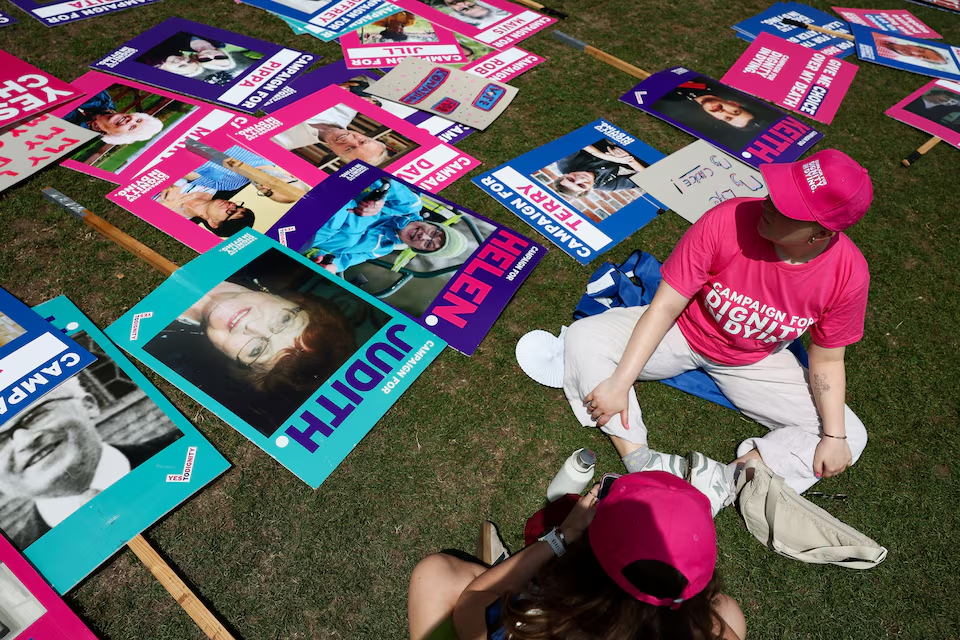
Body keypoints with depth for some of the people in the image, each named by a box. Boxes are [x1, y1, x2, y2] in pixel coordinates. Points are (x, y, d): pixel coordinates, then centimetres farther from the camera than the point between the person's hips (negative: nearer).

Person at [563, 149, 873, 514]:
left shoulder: (849, 274, -22)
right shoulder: (727, 220, -30)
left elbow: (826, 360, -6)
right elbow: (665, 307, -24)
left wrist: (834, 436, -16)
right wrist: (620, 383, -27)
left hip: (754, 362, 2)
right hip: (683, 332, -1)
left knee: (852, 437, -10)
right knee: (583, 337, -24)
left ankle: (722, 482, -21)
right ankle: (641, 463, -27)